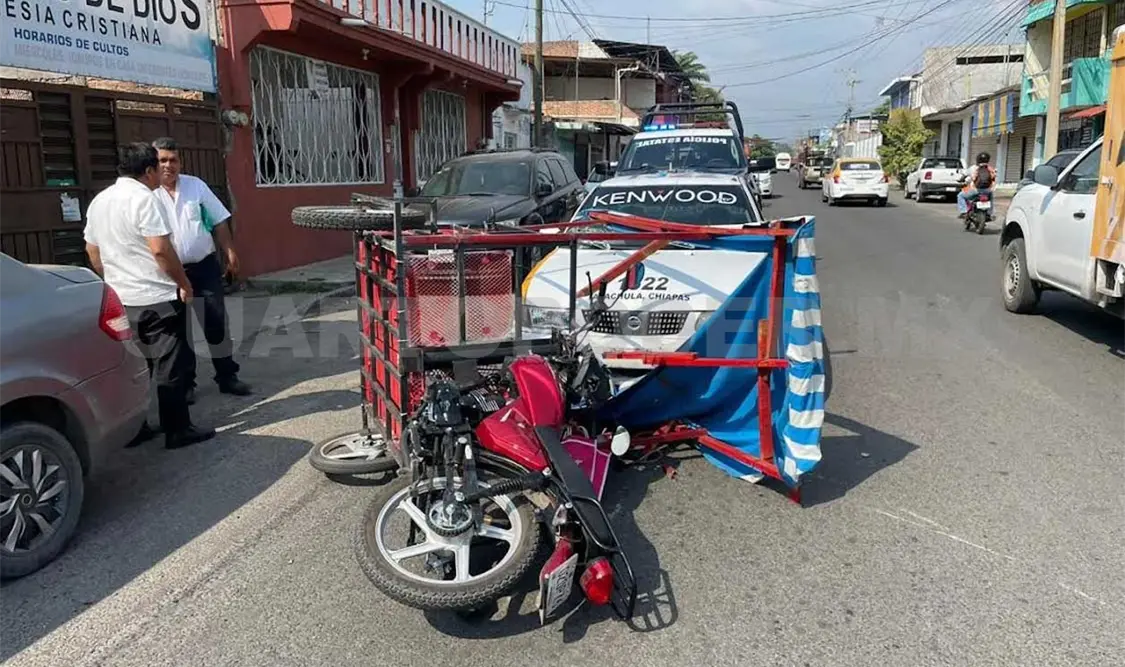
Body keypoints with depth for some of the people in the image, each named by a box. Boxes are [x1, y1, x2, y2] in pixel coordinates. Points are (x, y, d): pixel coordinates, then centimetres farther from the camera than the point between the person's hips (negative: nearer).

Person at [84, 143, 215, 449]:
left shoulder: (99, 201, 12)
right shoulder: (142, 198, -14)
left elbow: (92, 251, 18)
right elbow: (160, 249, -20)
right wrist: (184, 283, -10)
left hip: (120, 298, 8)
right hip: (156, 298, -8)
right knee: (168, 366, -1)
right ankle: (178, 430, 4)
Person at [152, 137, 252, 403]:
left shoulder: (196, 185, 3)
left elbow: (219, 222, 8)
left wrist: (230, 253, 3)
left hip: (205, 266, 2)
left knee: (217, 323, 6)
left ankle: (227, 376, 18)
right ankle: (185, 383, 20)